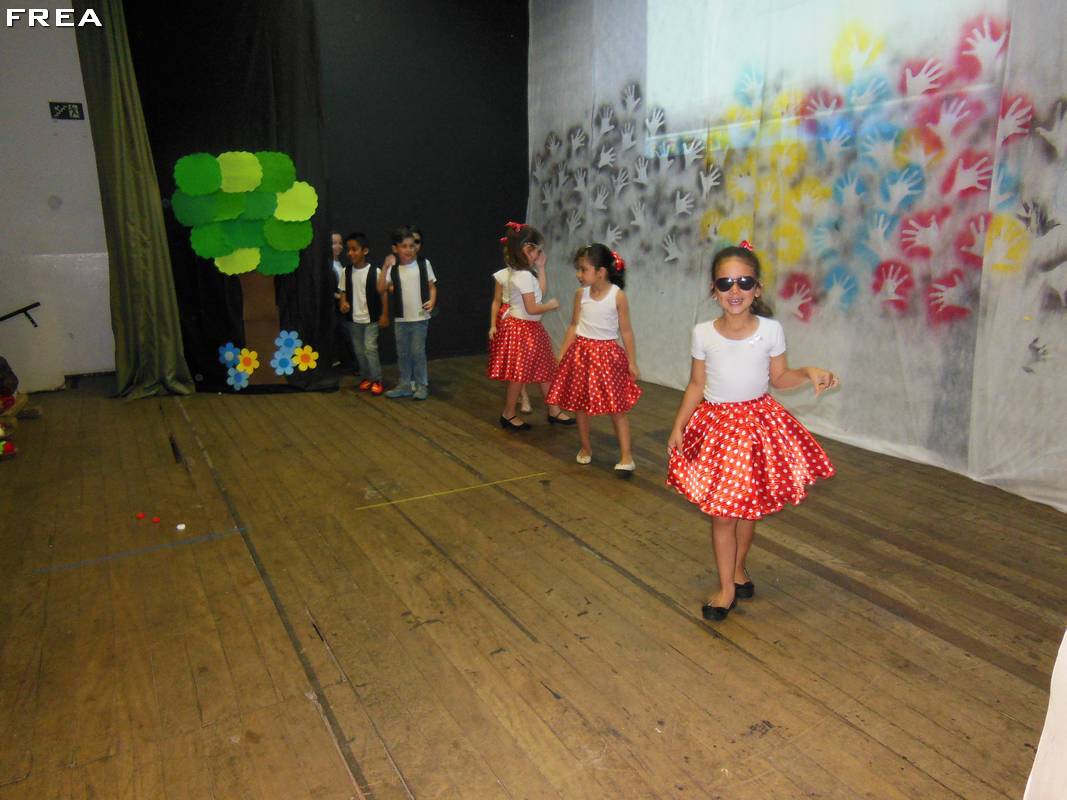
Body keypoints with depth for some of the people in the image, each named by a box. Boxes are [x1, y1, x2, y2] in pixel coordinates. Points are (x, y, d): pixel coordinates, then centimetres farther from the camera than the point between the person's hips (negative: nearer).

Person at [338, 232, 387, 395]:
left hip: (371, 318, -4)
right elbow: (343, 292, 10)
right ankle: (366, 377, 24)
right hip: (353, 318, 5)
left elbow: (382, 293, -5)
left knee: (370, 348, -9)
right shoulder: (346, 271, 0)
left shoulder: (375, 271, -11)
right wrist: (343, 302, -12)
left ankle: (376, 380, 2)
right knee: (359, 350, 11)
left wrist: (384, 315, -6)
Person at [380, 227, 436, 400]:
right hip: (400, 319, 3)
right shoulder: (393, 268, -1)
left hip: (420, 318, -3)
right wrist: (385, 267, -18)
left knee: (418, 352, 1)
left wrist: (432, 300, -15)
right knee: (402, 353, 12)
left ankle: (421, 385, 14)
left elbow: (432, 286, 3)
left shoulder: (424, 263, -3)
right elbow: (381, 289, -11)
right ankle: (405, 385, 23)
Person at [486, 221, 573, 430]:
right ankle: (508, 415, 17)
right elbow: (532, 308, -23)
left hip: (531, 328, 10)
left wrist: (541, 267, 13)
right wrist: (552, 305, -7)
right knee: (519, 374, 2)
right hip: (522, 328, -10)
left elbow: (540, 291, 17)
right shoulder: (524, 275, -21)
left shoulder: (524, 272, 9)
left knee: (546, 368, 14)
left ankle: (553, 410, 24)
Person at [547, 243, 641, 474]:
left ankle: (626, 455, 5)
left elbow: (626, 331, -6)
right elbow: (574, 326, 8)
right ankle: (585, 448, 28)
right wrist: (562, 354, 6)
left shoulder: (618, 295, -11)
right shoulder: (581, 294, 0)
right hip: (581, 352, 4)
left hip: (606, 354, -4)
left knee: (617, 407, -1)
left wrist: (632, 362, -5)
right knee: (579, 404, 10)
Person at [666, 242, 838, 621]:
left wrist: (809, 372, -15)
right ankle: (727, 588, 19)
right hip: (717, 425, -1)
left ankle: (738, 568, 39)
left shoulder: (771, 330, -8)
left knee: (750, 505, 14)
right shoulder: (703, 333, -7)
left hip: (759, 422, 1)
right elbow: (696, 385, 1)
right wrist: (678, 425, -3)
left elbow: (779, 378, 3)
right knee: (721, 512, 2)